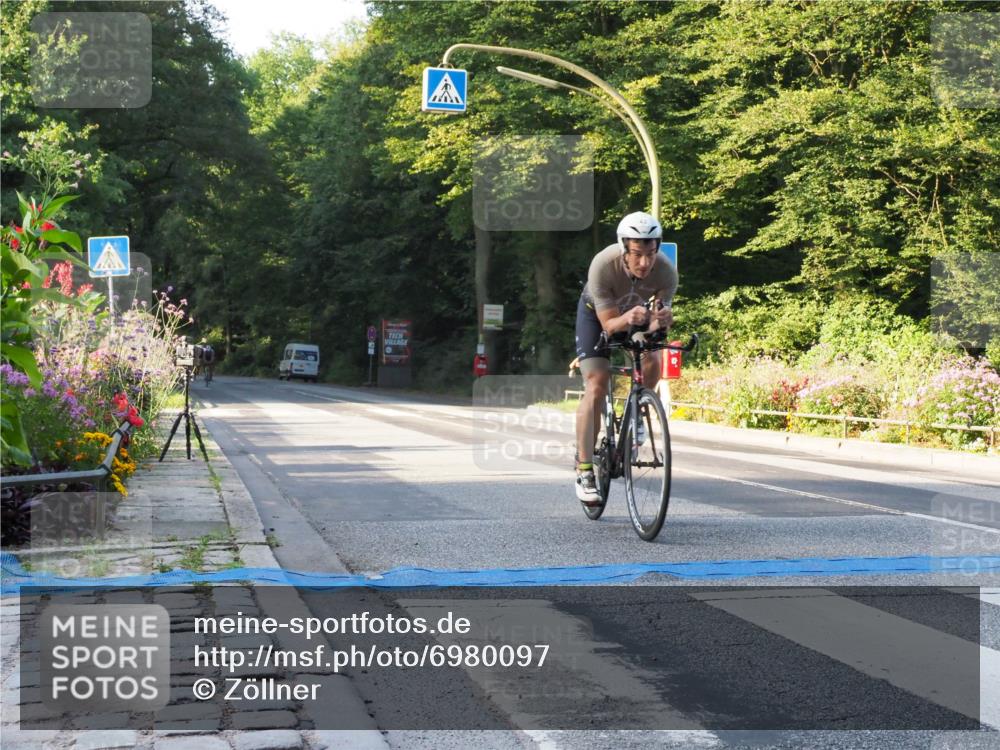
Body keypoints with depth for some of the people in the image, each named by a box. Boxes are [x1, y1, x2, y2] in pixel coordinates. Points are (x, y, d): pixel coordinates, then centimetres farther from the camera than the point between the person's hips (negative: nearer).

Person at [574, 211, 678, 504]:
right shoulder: (603, 265, -39)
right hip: (597, 311, -3)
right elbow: (609, 324, -36)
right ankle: (584, 470, -13)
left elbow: (657, 324, -27)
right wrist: (628, 319, -57)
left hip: (637, 311, 3)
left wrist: (661, 320, -50)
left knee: (652, 364, -24)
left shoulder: (666, 272, -33)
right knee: (596, 386, -16)